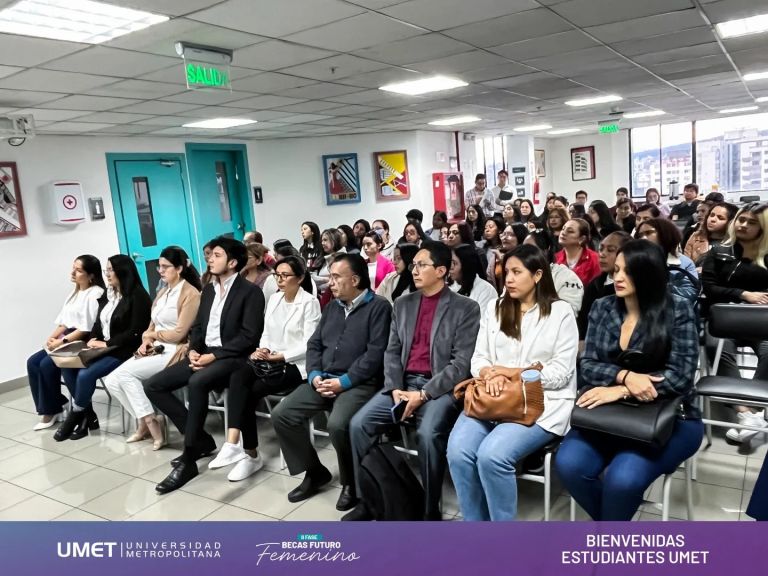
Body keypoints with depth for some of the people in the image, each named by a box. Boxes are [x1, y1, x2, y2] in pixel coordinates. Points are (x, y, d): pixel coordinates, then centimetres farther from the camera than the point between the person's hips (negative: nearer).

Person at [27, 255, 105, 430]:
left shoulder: (96, 293, -12)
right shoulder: (75, 293, 18)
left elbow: (87, 328, -19)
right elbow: (64, 321, 16)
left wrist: (62, 341, -18)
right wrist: (52, 337, -1)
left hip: (83, 343, -9)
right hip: (66, 341, 9)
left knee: (47, 365, -20)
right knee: (33, 362, -5)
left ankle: (52, 410, -1)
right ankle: (51, 409, 0)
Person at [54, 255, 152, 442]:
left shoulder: (137, 296, -12)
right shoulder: (107, 295, 15)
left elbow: (135, 332, -17)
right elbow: (98, 323, 18)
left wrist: (106, 343, -17)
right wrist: (93, 339, -3)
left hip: (124, 351, -8)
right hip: (104, 348, 9)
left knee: (85, 374, -25)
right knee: (67, 367, -11)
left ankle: (75, 417, 0)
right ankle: (87, 415, -1)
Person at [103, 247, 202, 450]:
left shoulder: (190, 294, -9)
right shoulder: (163, 293, 18)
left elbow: (178, 334, -14)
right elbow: (151, 326, 17)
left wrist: (152, 334, 0)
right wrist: (146, 341, -4)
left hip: (174, 352, -8)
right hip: (156, 350, 8)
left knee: (125, 373, -22)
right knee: (112, 381, -7)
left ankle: (149, 422, -11)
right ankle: (144, 422, 2)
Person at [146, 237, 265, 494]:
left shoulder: (250, 291, -7)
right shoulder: (208, 290, 17)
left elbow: (249, 337, -15)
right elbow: (197, 327, 18)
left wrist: (214, 356, -19)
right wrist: (192, 350, -4)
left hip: (232, 358, -8)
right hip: (203, 354, 8)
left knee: (197, 382, -36)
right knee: (153, 386, -4)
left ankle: (188, 459, -22)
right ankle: (200, 439, 3)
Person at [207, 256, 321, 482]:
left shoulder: (310, 303, -7)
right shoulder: (273, 299, 14)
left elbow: (308, 345, -12)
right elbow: (266, 334, 15)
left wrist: (277, 356, -16)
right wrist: (263, 350, -6)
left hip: (295, 365, -5)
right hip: (271, 359, 6)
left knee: (250, 390, -23)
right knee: (238, 376, -24)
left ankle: (242, 449, -11)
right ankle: (234, 443, -31)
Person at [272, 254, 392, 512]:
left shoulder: (378, 306, -4)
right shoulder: (331, 308, 19)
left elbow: (376, 353, -14)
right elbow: (314, 344, 15)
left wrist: (344, 381, -17)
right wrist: (315, 375, -4)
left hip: (358, 383, -7)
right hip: (323, 379, 7)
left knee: (337, 424, -33)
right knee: (281, 415, -9)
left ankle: (351, 482, -3)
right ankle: (315, 471, 10)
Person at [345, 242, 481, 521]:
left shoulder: (466, 308, -3)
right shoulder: (402, 304, 14)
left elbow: (462, 363, -10)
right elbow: (392, 351, 11)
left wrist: (423, 394, -17)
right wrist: (395, 388, -7)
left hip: (440, 388, -5)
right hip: (404, 383, 5)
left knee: (428, 433, -32)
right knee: (359, 423, -14)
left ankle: (431, 510, -11)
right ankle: (368, 499, 3)